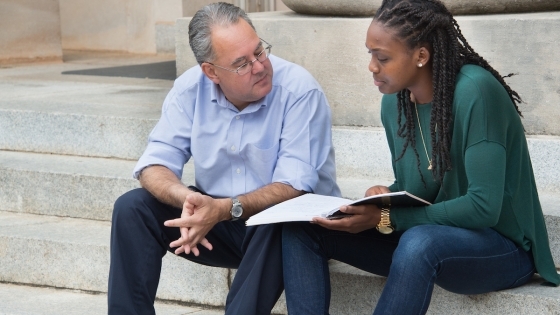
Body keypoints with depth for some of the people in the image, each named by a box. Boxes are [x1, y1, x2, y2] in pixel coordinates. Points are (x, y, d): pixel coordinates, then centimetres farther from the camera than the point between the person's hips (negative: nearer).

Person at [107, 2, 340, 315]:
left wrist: (225, 209, -40)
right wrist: (187, 198, -32)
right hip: (217, 217, 4)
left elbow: (294, 188, -25)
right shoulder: (190, 88, -9)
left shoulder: (299, 89, -21)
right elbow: (156, 164, -9)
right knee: (132, 208, -14)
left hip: (281, 223, -4)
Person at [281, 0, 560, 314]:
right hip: (421, 237, 7)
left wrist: (385, 219, -25)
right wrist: (384, 196, -10)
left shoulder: (474, 92, -21)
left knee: (419, 242, -40)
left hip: (501, 247, -7)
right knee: (301, 227, -7)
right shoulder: (394, 102, 1)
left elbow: (483, 206, -25)